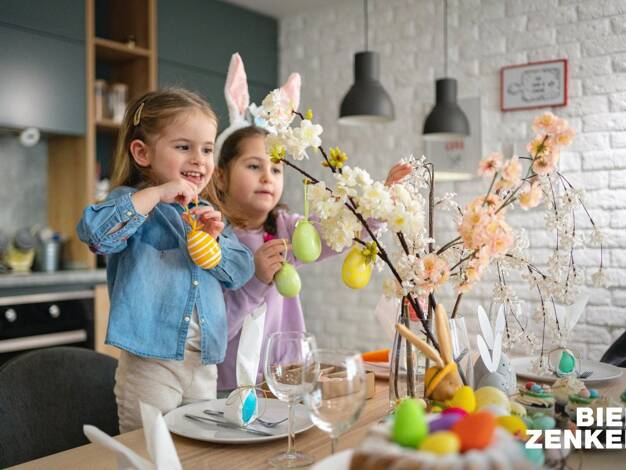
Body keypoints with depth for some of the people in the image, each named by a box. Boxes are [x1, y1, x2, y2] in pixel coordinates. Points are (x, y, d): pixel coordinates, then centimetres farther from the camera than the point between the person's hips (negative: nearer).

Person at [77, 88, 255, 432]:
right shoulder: (134, 205, -6)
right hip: (150, 367, -6)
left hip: (204, 365, 6)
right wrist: (155, 194, -25)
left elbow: (241, 271, 8)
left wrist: (215, 239, -10)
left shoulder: (206, 213, 12)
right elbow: (94, 232, -28)